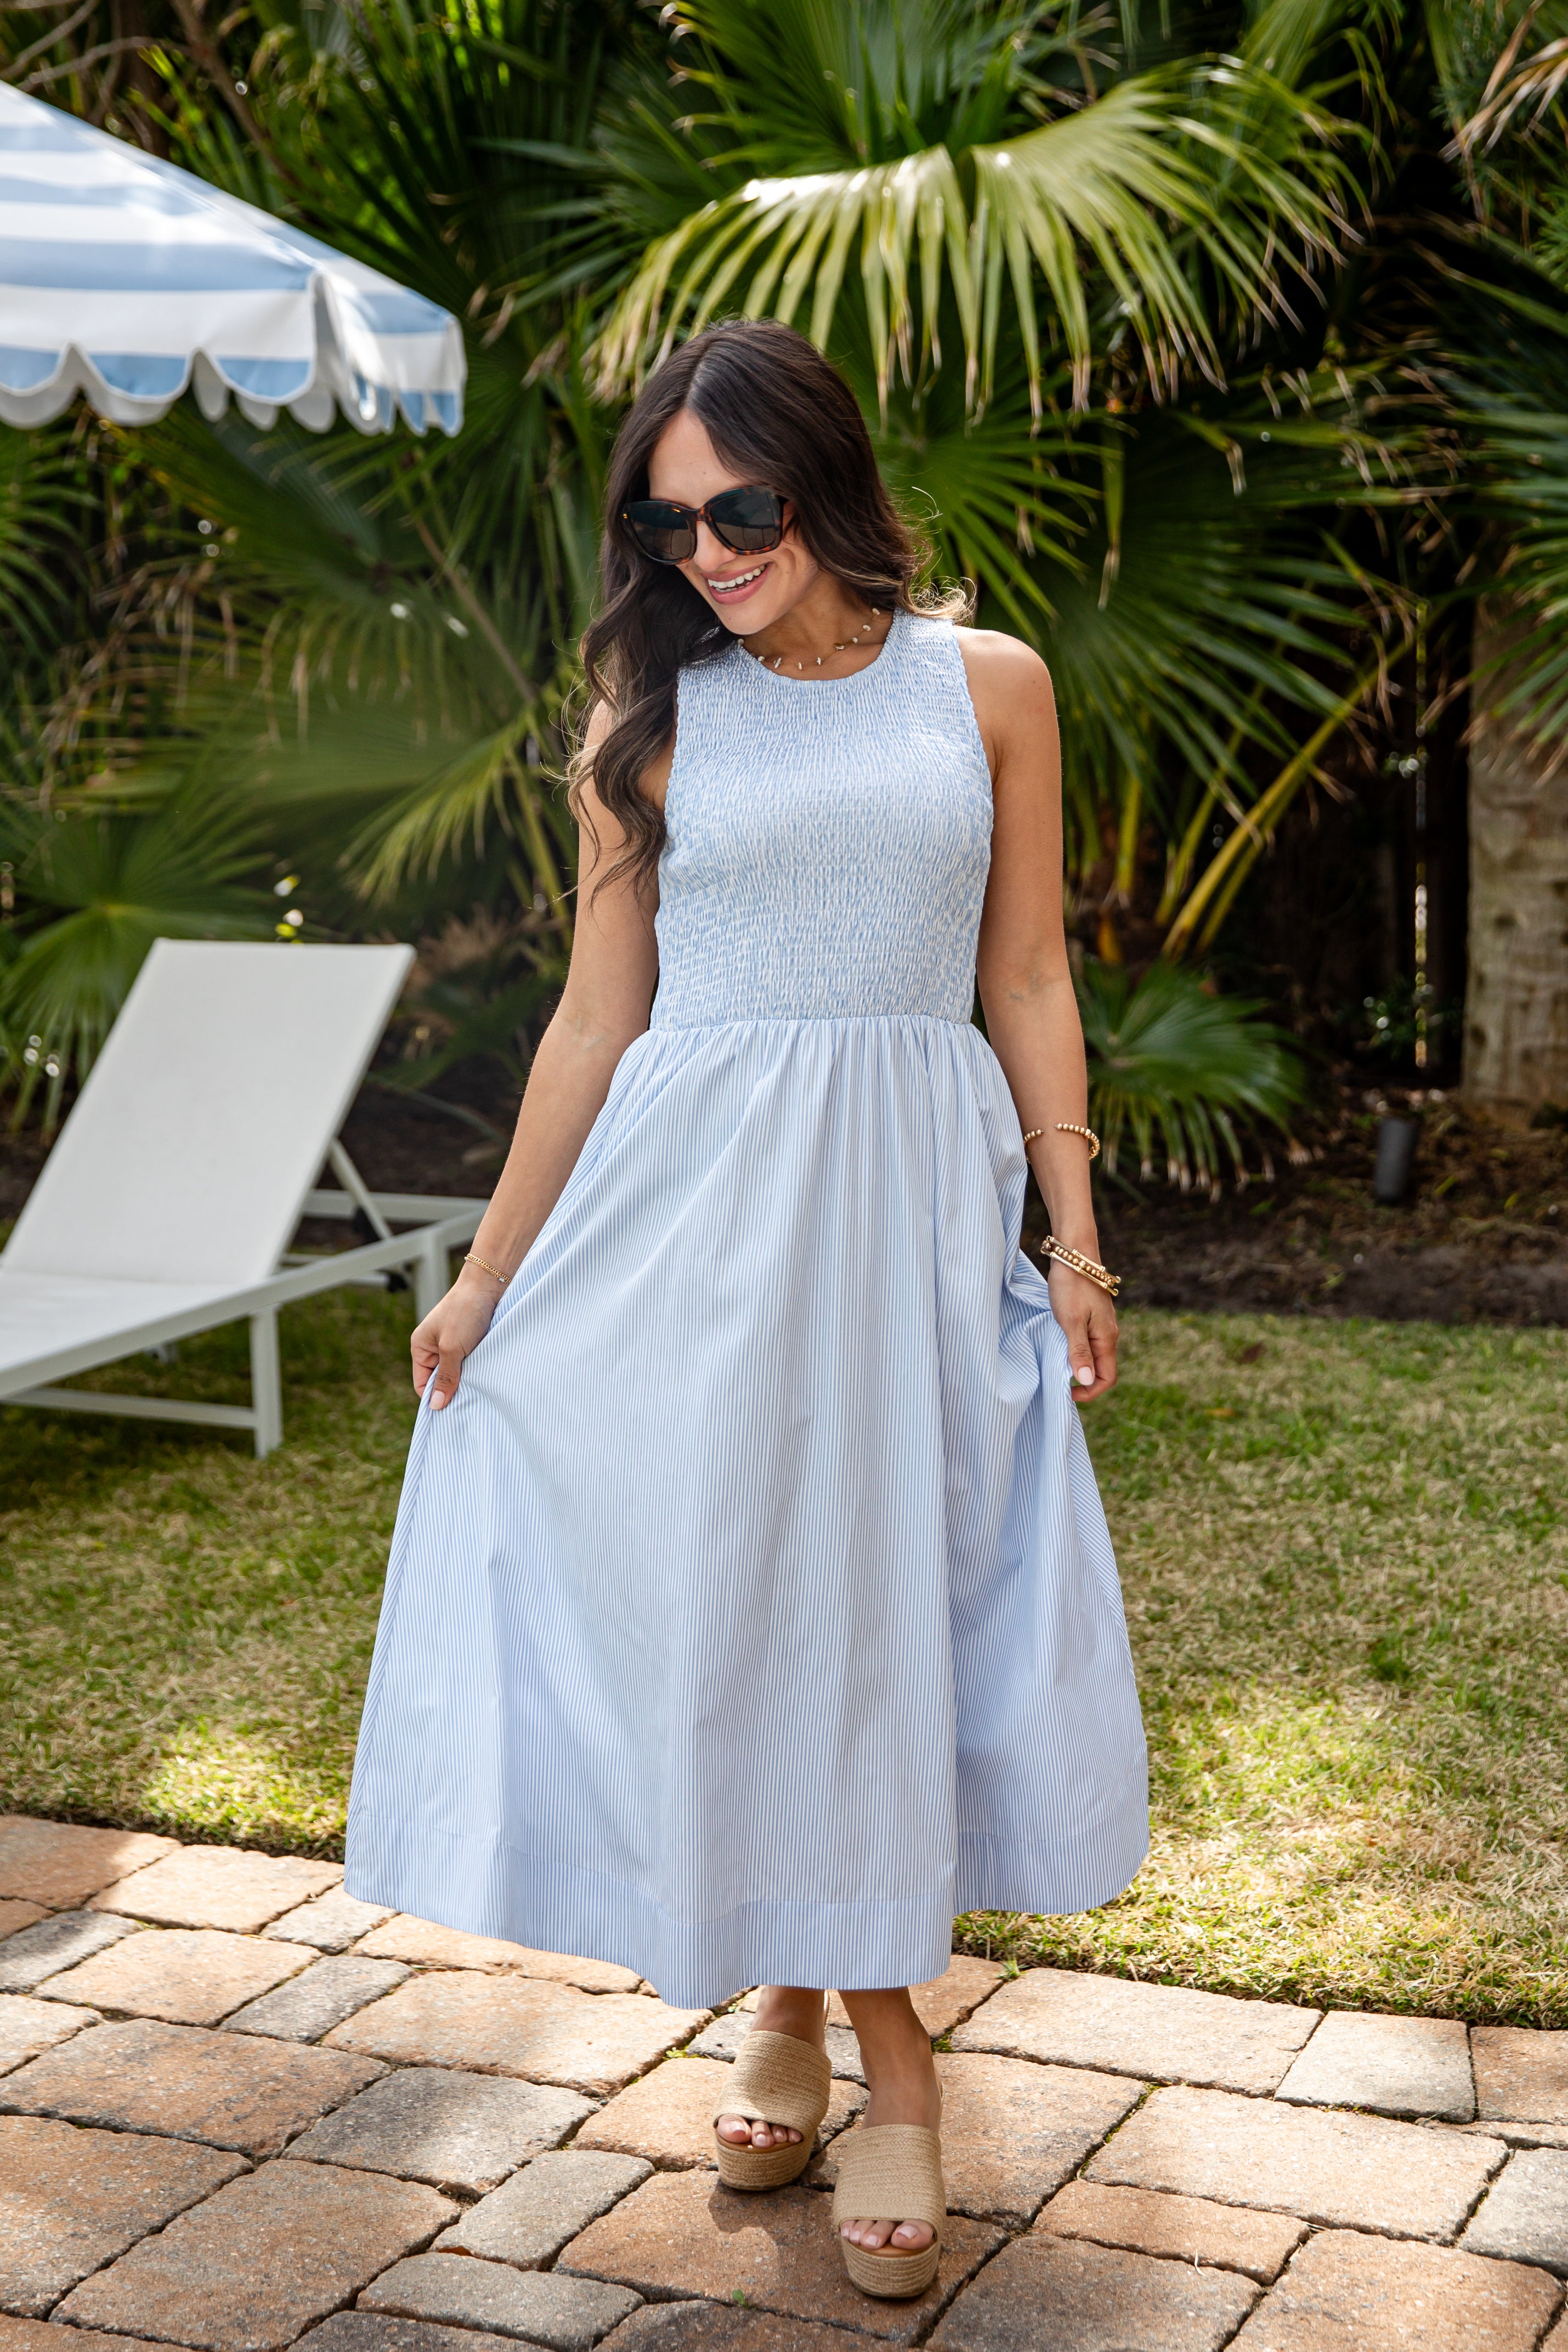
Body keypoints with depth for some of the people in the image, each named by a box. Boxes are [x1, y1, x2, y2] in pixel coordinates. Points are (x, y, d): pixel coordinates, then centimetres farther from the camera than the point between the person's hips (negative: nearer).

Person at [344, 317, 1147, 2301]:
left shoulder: (986, 688, 5)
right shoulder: (657, 711, 4)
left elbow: (1028, 985, 7)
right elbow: (597, 1014, 6)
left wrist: (1074, 1241, 3)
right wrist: (489, 1274, 6)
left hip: (913, 1189, 0)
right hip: (695, 1195, 1)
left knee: (883, 1594, 3)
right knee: (715, 1588, 4)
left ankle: (883, 2045, 18)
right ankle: (790, 1995, 26)